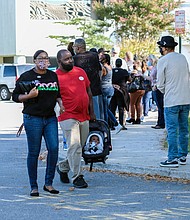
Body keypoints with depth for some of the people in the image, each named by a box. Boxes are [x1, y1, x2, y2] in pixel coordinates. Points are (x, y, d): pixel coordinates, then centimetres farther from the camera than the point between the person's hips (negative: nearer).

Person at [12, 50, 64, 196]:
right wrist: (29, 96, -15)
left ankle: (49, 183, 6)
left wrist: (60, 103, 5)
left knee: (54, 148, -7)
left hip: (51, 118, 4)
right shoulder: (26, 77, 0)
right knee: (33, 152, -1)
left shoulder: (53, 76, 14)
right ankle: (34, 186, 7)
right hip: (33, 118, -4)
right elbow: (15, 96, 2)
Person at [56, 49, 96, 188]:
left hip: (84, 116, 6)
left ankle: (63, 167, 32)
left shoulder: (80, 72, 10)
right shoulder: (55, 77, -6)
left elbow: (89, 92, 17)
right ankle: (77, 177, -6)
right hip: (68, 117, -6)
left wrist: (92, 112, 15)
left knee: (80, 146, 12)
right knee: (74, 146, -12)